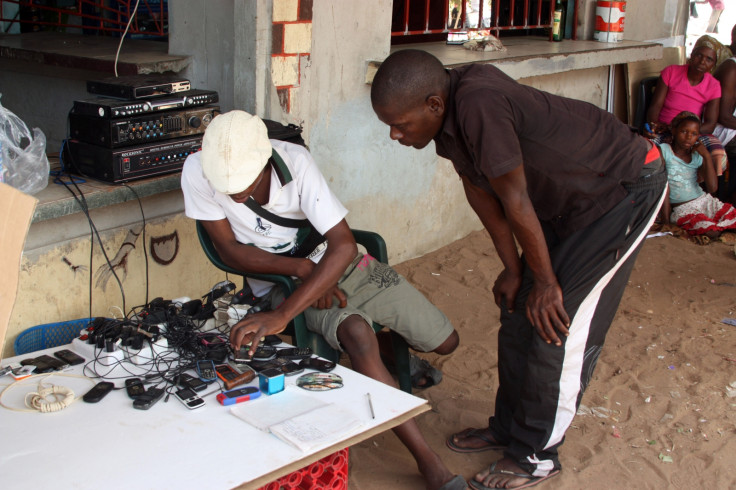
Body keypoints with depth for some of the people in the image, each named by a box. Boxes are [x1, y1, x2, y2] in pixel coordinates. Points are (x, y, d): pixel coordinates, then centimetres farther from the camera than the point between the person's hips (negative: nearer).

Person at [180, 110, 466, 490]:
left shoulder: (294, 161, -28)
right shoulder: (198, 171, -23)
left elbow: (343, 246, -34)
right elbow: (229, 249, -13)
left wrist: (282, 315, -43)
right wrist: (302, 268, -26)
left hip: (340, 261, 1)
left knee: (445, 342, 1)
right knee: (356, 334, -33)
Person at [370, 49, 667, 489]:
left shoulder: (477, 105, -35)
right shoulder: (447, 114, -8)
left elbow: (516, 201, -27)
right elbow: (479, 189, 0)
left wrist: (545, 281, -15)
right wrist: (513, 269, 3)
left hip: (628, 188, -9)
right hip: (571, 198, 9)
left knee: (556, 323, -8)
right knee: (519, 310, 11)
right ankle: (508, 428, 27)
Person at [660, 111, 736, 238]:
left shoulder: (698, 155, 11)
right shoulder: (663, 151, -2)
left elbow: (712, 188, 0)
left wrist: (707, 156, -5)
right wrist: (666, 222, -11)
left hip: (705, 200, 5)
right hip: (682, 208, -5)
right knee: (712, 232, -28)